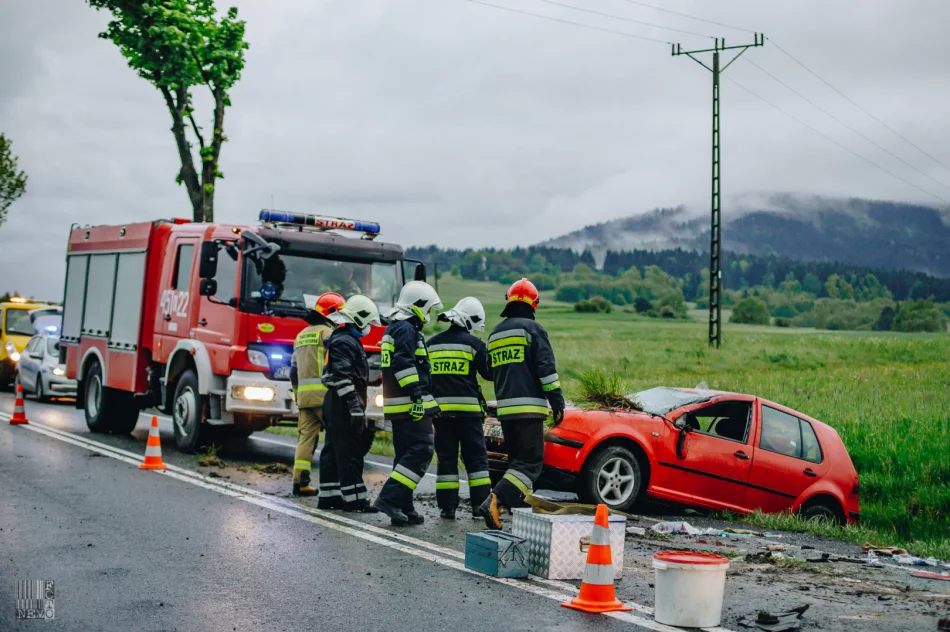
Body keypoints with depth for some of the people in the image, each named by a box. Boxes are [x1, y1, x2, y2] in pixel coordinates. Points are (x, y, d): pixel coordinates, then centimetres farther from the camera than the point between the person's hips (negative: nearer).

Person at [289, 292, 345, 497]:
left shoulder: (302, 335, 22)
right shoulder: (328, 332, -4)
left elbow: (294, 370, 22)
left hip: (304, 395, 8)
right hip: (324, 393, -8)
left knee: (306, 436, 7)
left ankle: (300, 482, 3)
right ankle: (330, 480, -8)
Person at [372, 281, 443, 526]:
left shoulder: (395, 327, 22)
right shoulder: (406, 329, -11)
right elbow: (404, 364, -22)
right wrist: (417, 395, -26)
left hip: (398, 405, 11)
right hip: (411, 404, -11)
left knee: (406, 455, 12)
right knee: (420, 452, -12)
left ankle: (404, 508, 13)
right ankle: (390, 498, -18)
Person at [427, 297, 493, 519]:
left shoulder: (431, 344, 10)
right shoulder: (473, 344, -5)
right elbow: (489, 373, 4)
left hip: (440, 407, 4)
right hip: (467, 408, -4)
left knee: (446, 457, 7)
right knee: (476, 457, 4)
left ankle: (447, 506, 6)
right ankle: (480, 504, 2)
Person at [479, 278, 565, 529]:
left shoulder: (495, 334, 17)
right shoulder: (532, 329, -5)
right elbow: (547, 369, -11)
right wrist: (557, 402, -8)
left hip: (505, 408, 7)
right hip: (528, 407, -7)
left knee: (517, 461, 16)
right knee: (530, 462, -8)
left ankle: (517, 510, 11)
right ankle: (496, 501, -25)